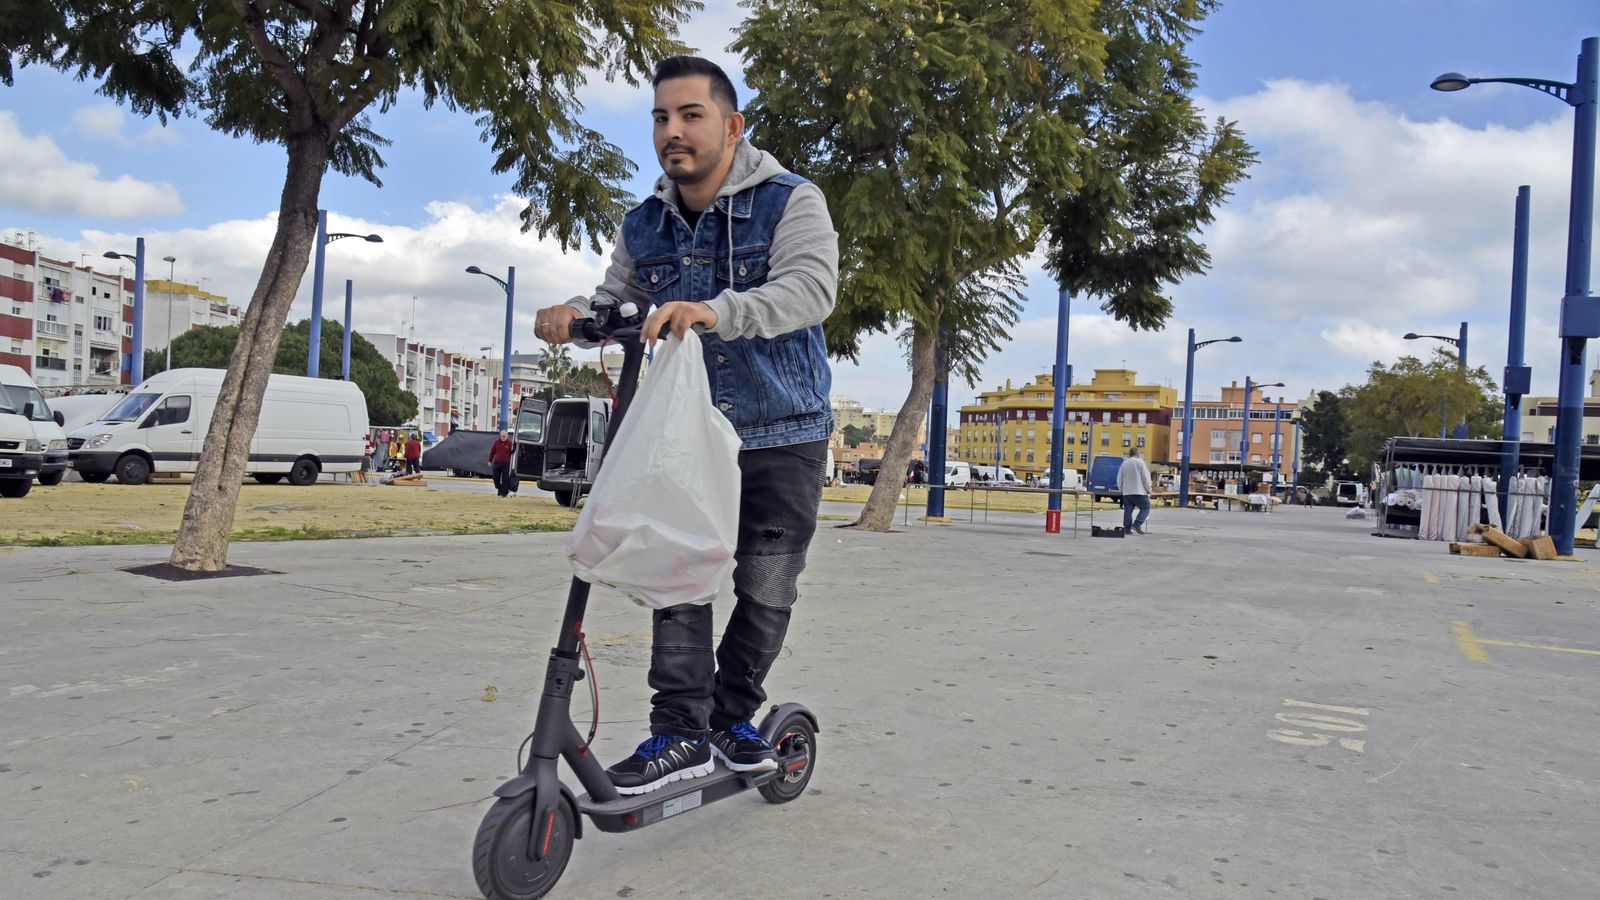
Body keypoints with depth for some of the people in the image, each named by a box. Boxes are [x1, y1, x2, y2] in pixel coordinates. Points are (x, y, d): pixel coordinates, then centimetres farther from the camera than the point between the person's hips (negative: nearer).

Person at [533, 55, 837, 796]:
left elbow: (810, 287, -27)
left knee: (766, 590, 3)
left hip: (784, 437, -3)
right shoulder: (645, 226, 5)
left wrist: (716, 311, -44)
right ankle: (681, 733, 4)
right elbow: (619, 299, 9)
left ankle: (732, 716, 23)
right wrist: (578, 312, -16)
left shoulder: (791, 202, -11)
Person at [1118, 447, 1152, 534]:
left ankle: (1127, 528, 2)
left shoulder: (1124, 463, 9)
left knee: (1128, 510, 6)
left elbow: (1119, 479, 13)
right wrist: (1148, 489, 4)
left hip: (1126, 492, 5)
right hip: (1139, 491, -5)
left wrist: (1121, 489, 24)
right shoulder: (1140, 462, -5)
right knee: (1145, 508, 2)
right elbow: (1145, 477, -5)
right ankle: (1136, 524, -13)